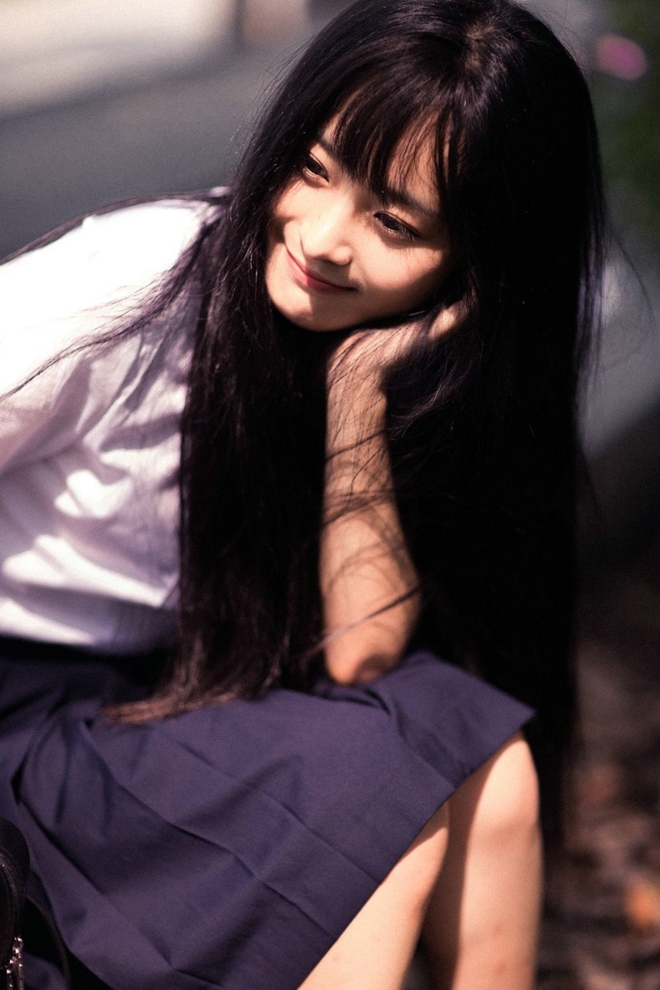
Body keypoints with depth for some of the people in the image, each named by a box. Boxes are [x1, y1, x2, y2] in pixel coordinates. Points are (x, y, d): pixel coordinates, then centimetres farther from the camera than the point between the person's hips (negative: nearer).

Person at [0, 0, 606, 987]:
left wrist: (364, 384, -25)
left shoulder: (419, 353, -7)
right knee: (395, 796, -25)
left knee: (487, 767, -21)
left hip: (200, 690, 5)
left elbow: (359, 655, -16)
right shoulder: (119, 286, -23)